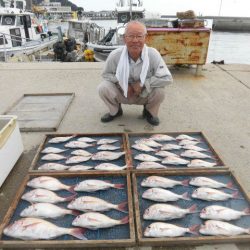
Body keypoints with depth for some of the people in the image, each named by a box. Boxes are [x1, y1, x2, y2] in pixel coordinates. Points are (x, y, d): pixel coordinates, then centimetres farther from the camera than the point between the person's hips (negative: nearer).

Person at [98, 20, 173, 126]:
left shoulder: (153, 54, -22)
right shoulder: (115, 55, -20)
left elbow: (167, 78, -23)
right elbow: (106, 74, -3)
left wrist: (142, 84, -27)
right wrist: (121, 83, -21)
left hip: (145, 95, 0)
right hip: (122, 93, 1)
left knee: (160, 91, -29)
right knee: (103, 88, -24)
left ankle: (149, 112, 7)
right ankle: (115, 111, 10)